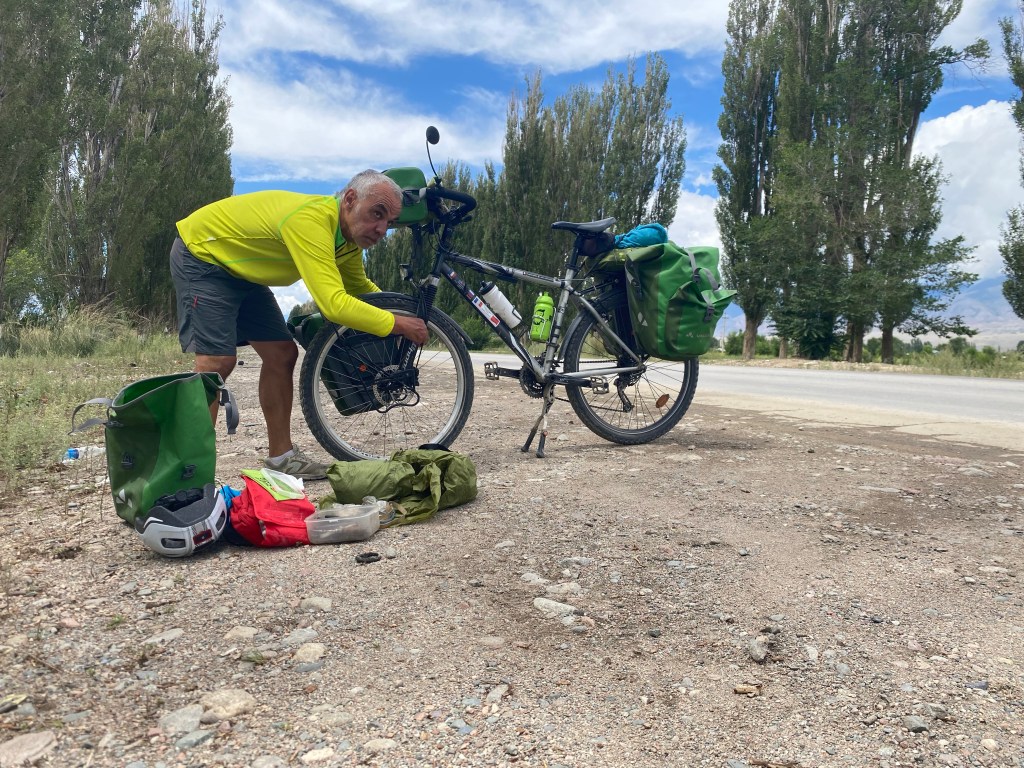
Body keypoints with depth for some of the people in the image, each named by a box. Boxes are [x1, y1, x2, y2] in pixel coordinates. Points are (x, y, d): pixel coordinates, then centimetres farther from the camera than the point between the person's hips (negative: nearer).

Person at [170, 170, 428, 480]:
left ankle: (281, 456, 13)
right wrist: (396, 323, -34)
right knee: (217, 361, -21)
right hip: (200, 254, -9)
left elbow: (360, 287, 12)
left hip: (237, 271, 9)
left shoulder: (350, 236, -5)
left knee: (283, 355, 4)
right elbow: (333, 304, -44)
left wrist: (400, 314, -3)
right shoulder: (312, 220, -36)